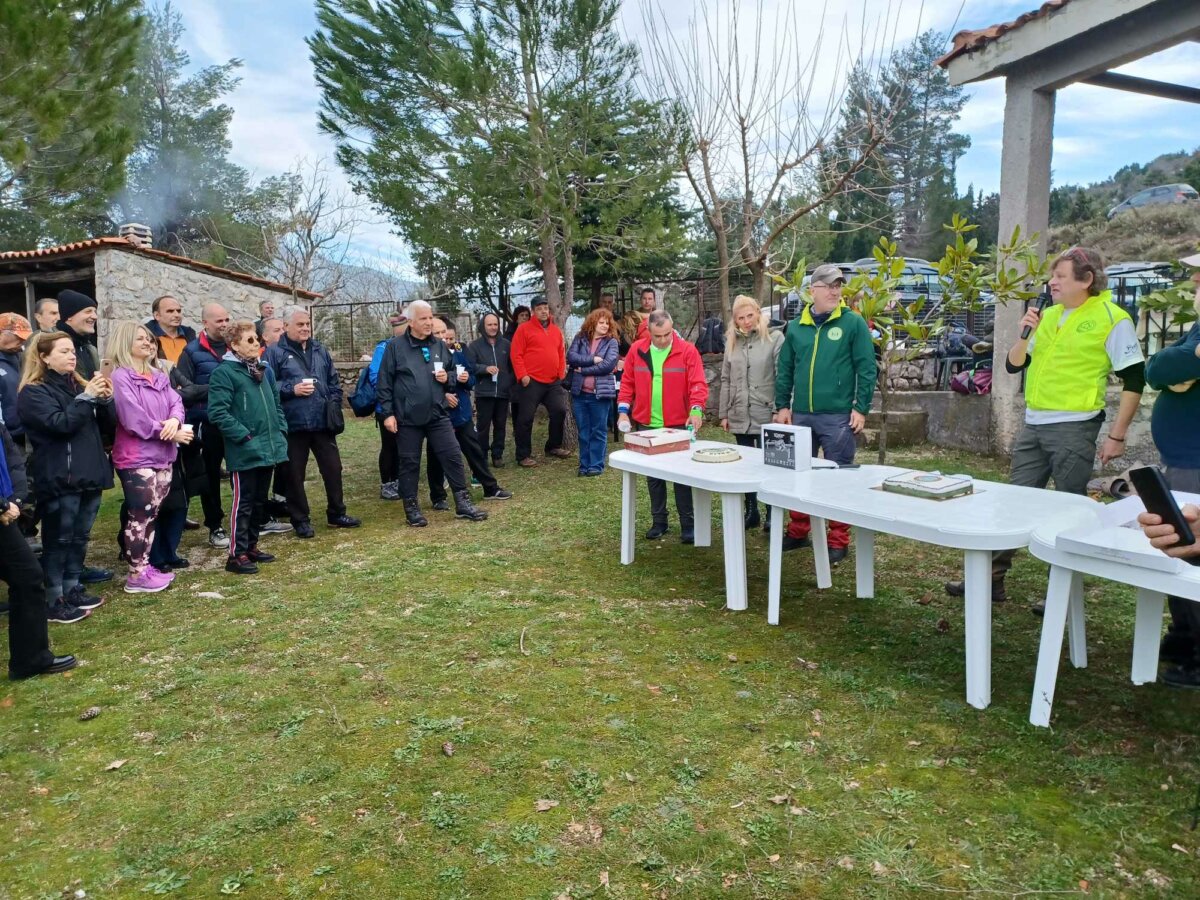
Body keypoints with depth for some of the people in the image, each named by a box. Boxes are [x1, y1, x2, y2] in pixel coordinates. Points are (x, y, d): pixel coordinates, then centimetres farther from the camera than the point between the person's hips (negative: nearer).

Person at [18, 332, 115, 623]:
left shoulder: (78, 384, 15)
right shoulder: (33, 392, -6)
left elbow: (107, 423, 12)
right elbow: (60, 424, -20)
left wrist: (104, 399, -6)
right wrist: (87, 397, -20)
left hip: (89, 474, 7)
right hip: (59, 479, -7)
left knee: (79, 538, 15)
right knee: (58, 540, 0)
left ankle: (72, 589, 27)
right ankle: (53, 601, 7)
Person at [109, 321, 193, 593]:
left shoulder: (159, 376, 14)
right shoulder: (120, 377, -10)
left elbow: (176, 401, 5)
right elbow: (134, 418, -18)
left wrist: (175, 420, -18)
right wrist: (170, 434, -14)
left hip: (162, 455, 8)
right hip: (136, 457, -8)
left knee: (152, 514, 13)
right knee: (140, 516, -4)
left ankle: (145, 566, 23)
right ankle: (137, 576, 4)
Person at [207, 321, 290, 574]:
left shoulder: (265, 370, 14)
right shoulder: (224, 373, -10)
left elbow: (276, 404, 23)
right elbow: (218, 412, -18)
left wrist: (281, 432, 10)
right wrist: (245, 437, -19)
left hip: (269, 448, 8)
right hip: (244, 452, -7)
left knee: (260, 501, 16)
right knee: (243, 502, -1)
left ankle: (251, 545, 28)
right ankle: (237, 554, 7)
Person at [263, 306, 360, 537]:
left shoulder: (320, 350, 13)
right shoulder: (275, 353, -3)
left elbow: (334, 382, 17)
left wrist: (334, 405, 6)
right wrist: (292, 390, -17)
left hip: (323, 422, 4)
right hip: (293, 424, -4)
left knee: (333, 468, 9)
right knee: (294, 474, 5)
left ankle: (337, 514, 23)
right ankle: (300, 520, 18)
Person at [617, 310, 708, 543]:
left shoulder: (687, 351, -8)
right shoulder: (636, 350, 2)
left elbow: (698, 384, -13)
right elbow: (627, 383, 7)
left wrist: (696, 409, -28)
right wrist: (623, 411, -1)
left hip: (678, 425, -3)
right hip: (646, 425, 3)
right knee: (653, 476, 12)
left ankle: (688, 524, 10)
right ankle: (659, 521, 25)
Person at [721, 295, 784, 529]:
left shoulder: (775, 338, -5)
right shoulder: (732, 341, 11)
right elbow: (726, 380, 13)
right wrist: (723, 413, 10)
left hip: (766, 415, -5)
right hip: (740, 416, 5)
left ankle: (772, 515, 14)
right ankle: (750, 512, 22)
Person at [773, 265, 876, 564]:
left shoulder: (853, 323, -3)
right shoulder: (796, 327, 8)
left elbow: (866, 368, -5)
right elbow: (784, 370, 12)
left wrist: (861, 408, -10)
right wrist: (782, 406, 6)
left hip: (838, 416, -4)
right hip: (801, 415, 4)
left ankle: (838, 541, 13)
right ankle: (798, 532, 27)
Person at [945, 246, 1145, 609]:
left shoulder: (1112, 319, -8)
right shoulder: (1048, 316, 11)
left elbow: (1134, 380, -8)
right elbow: (1013, 365, 14)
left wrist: (1116, 436, -10)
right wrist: (1026, 334, -4)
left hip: (1073, 429, -7)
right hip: (1033, 426, 7)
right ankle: (992, 579, 17)